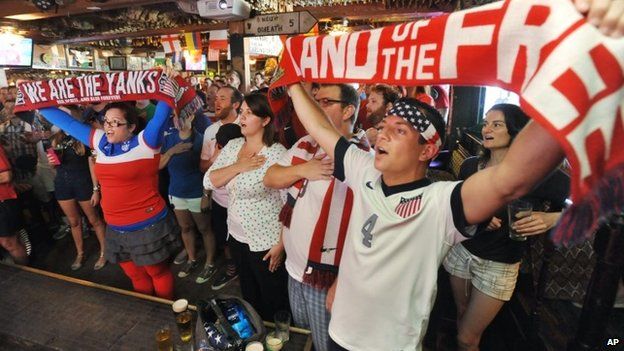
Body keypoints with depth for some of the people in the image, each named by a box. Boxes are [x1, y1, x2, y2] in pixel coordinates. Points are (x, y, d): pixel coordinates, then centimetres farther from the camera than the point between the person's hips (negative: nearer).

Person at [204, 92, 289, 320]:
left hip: (266, 242, -6)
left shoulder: (277, 153, -19)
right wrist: (238, 167, -17)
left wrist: (282, 243, -17)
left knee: (273, 301, 14)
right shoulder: (232, 146, 2)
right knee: (249, 296, 27)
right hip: (237, 236, 7)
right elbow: (209, 182, -3)